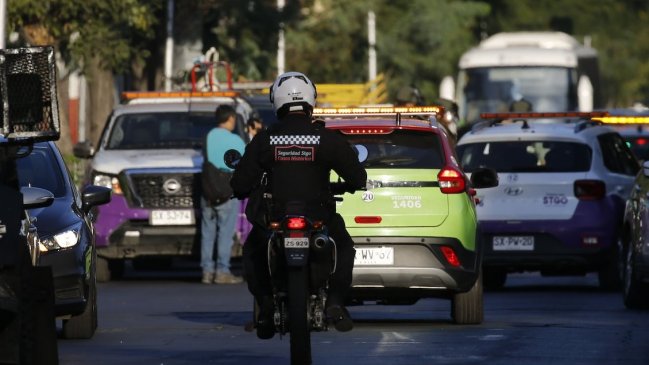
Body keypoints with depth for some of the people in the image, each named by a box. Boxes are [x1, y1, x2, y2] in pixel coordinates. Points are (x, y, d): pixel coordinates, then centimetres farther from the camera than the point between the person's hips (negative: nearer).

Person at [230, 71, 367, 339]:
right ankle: (335, 300, 7)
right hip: (319, 216, 0)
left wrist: (240, 191, 23)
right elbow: (358, 178, 0)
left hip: (274, 217, 0)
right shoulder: (327, 139, -5)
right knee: (344, 247, 29)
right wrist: (349, 186, 25)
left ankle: (265, 304, 8)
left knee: (253, 252, 30)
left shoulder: (263, 140, -4)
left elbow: (240, 184, -2)